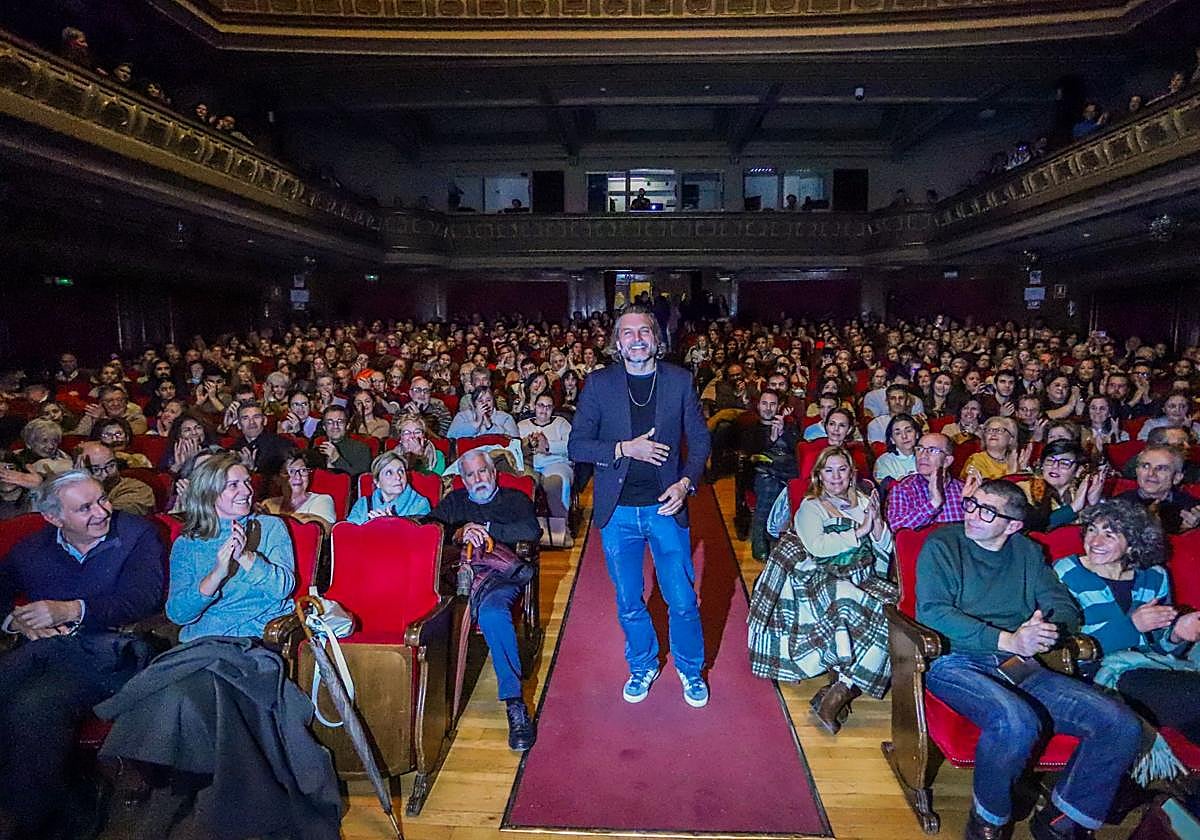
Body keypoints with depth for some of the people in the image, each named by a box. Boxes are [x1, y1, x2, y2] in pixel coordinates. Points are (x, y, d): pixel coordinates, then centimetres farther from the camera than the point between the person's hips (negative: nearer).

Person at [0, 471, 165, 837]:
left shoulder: (138, 534, 5)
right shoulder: (31, 549, 20)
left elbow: (144, 598, -7)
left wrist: (73, 610, -12)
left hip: (105, 649, -5)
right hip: (41, 645, 5)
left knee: (32, 707, -31)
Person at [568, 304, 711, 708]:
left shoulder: (680, 381, 0)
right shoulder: (599, 384, -2)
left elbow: (699, 440, 4)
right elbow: (576, 446, -3)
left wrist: (685, 482, -12)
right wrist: (624, 449, -16)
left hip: (665, 507, 0)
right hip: (618, 511, 1)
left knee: (682, 600, 7)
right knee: (629, 603, 15)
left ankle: (690, 670, 33)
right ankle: (642, 667, 39)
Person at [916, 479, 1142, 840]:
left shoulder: (1028, 552, 18)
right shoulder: (942, 545, 2)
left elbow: (1067, 608, 14)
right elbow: (932, 611, -10)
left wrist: (1046, 629, -12)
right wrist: (1007, 640, -19)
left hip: (1019, 667, 6)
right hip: (956, 663, -5)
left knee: (1122, 726, -11)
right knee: (1017, 722, -35)